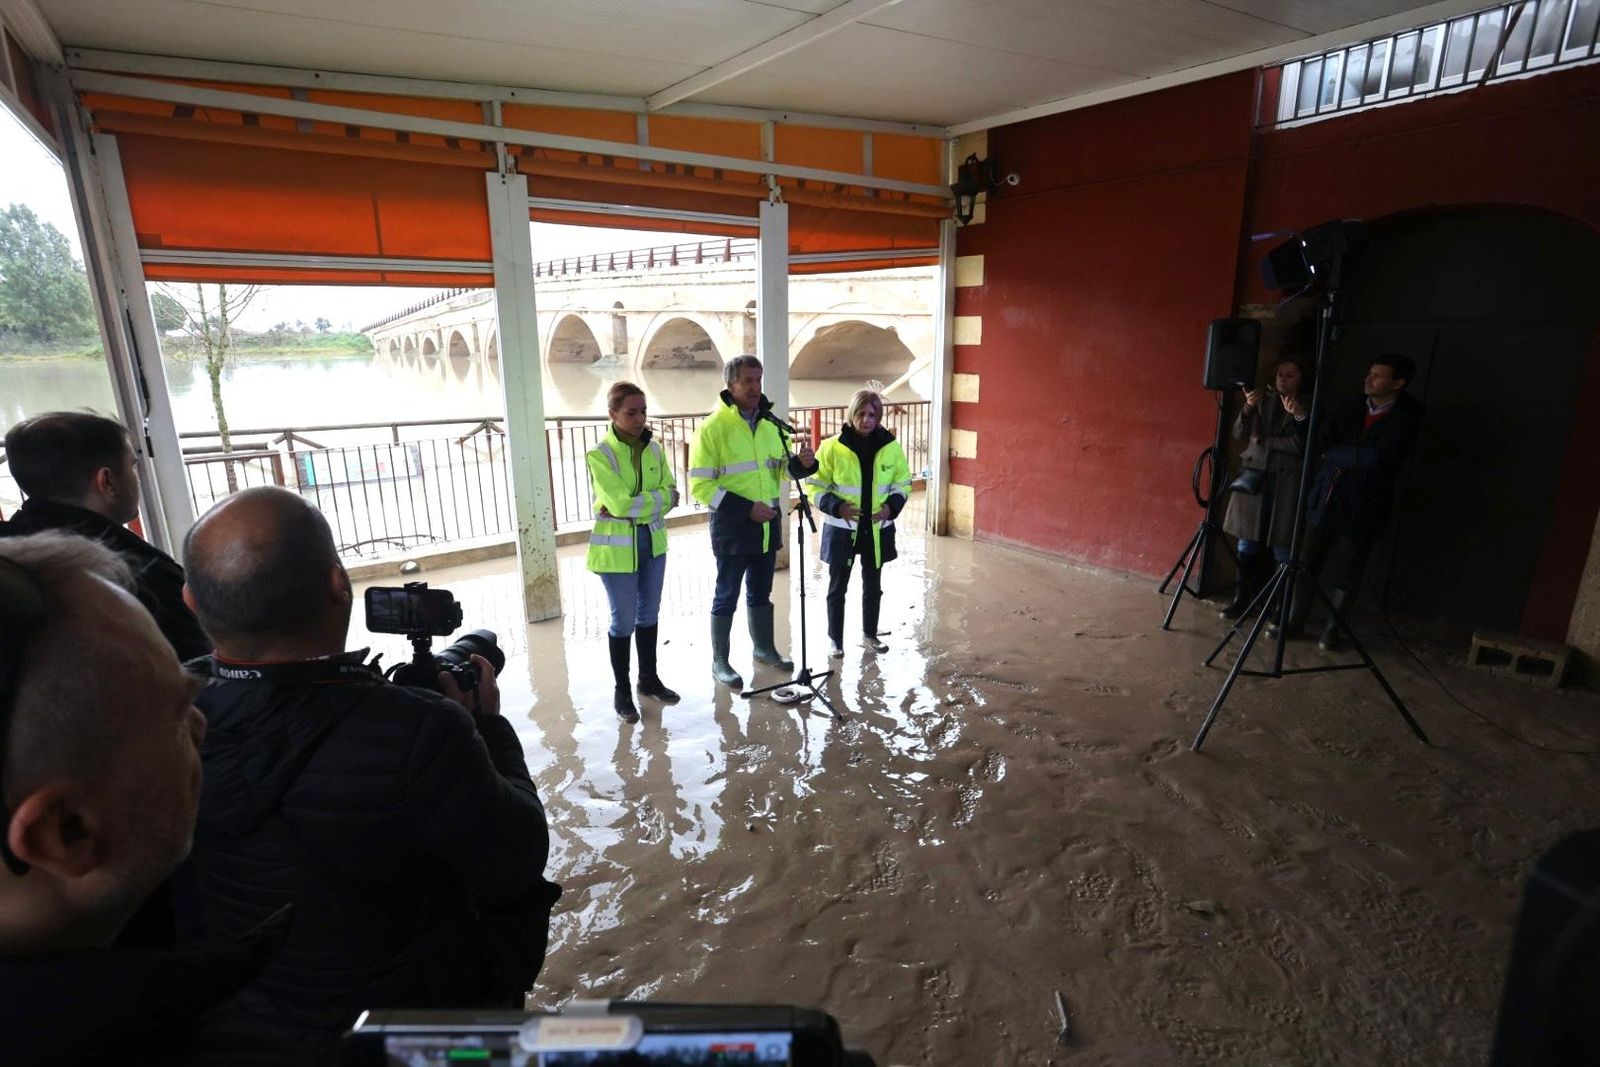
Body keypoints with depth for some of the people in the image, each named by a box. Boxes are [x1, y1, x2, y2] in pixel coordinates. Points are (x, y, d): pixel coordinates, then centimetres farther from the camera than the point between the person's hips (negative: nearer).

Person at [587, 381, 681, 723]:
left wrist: (634, 506, -17)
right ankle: (622, 691, 20)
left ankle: (649, 679, 32)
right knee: (623, 620, 4)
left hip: (653, 542, 5)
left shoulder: (654, 448, 3)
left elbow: (671, 495, -4)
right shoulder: (600, 455, -14)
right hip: (617, 548, -5)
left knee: (649, 614, 16)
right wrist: (660, 497, -15)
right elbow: (620, 504, -23)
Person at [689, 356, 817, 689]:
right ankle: (719, 661, 19)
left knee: (761, 591, 19)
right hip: (732, 526, -6)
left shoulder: (770, 424, 6)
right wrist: (746, 508, -21)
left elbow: (781, 469, 16)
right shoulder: (713, 427, -13)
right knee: (727, 595, 5)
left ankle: (764, 647, 36)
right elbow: (701, 485, -15)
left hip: (768, 523, 6)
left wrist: (802, 463, -8)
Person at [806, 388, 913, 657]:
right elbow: (814, 485, -5)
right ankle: (835, 638, 25)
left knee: (873, 586, 16)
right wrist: (836, 506, -21)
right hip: (842, 529, -2)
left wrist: (892, 506, -11)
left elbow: (903, 483, 8)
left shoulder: (891, 447, -3)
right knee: (838, 587, 8)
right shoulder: (832, 446, -11)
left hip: (877, 530, 3)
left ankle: (869, 633, 35)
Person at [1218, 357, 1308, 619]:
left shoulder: (1307, 408, 4)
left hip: (1286, 483, -3)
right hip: (1254, 476, 3)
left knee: (1282, 548, -4)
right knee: (1247, 543, 4)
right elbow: (1239, 434, 4)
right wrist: (1248, 408, -10)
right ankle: (1241, 599, 13)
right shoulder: (1264, 400, 12)